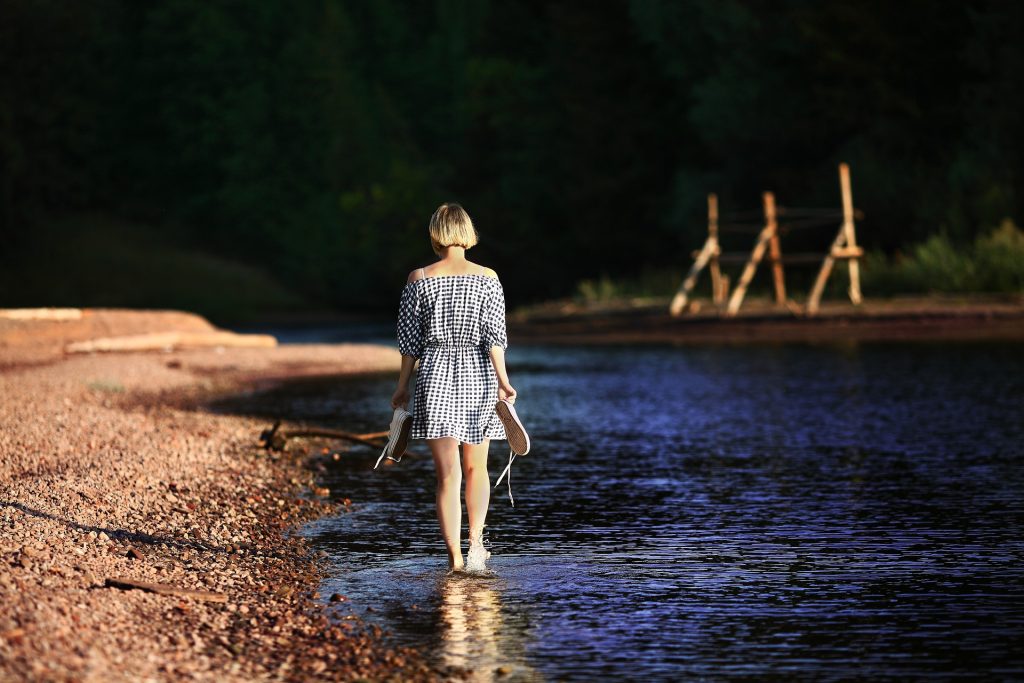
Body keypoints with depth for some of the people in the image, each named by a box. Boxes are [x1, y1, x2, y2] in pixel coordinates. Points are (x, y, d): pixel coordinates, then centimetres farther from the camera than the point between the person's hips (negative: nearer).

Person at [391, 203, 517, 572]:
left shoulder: (419, 279, -2)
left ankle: (454, 556, -5)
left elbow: (410, 338, 1)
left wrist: (403, 386, 9)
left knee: (447, 474, -1)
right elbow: (494, 335, -8)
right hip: (477, 376, 1)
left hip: (436, 376, -1)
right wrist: (503, 381, -7)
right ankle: (475, 540, 7)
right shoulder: (487, 278, -1)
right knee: (476, 468, 18)